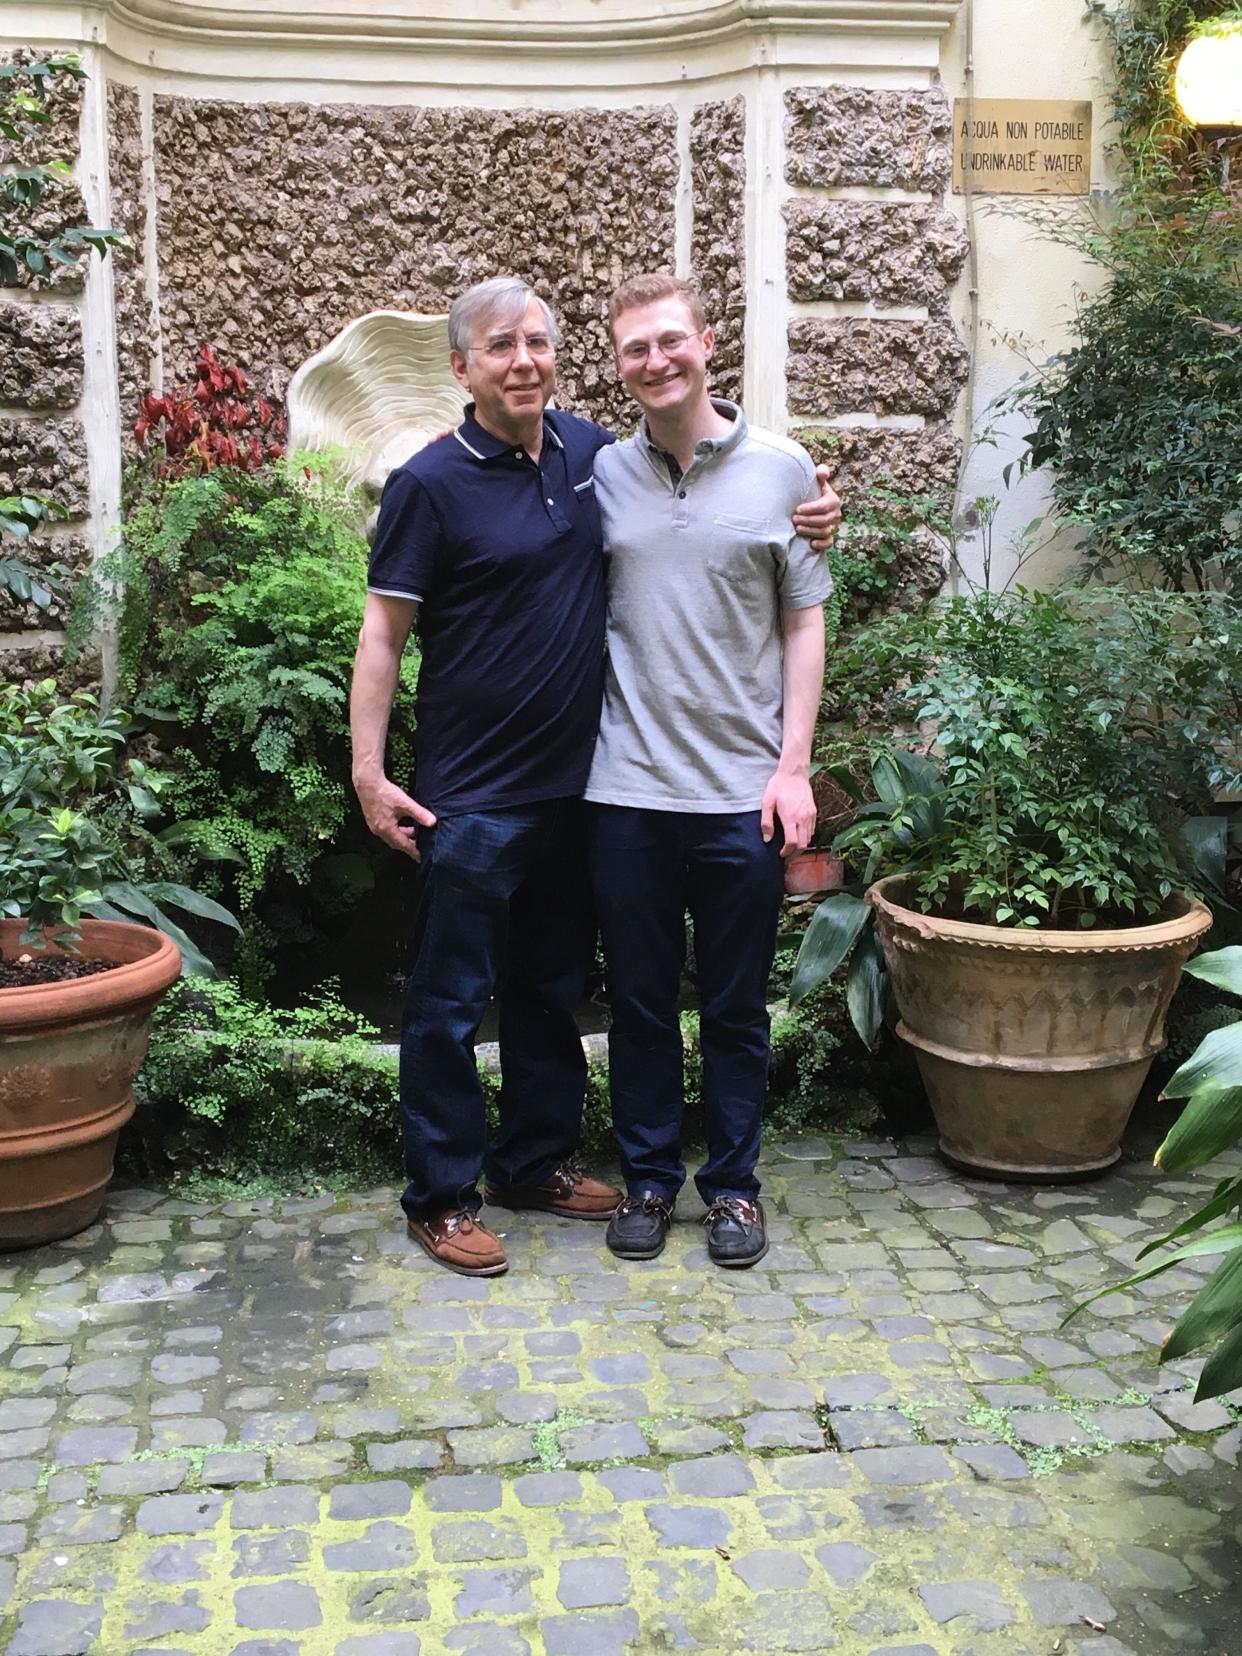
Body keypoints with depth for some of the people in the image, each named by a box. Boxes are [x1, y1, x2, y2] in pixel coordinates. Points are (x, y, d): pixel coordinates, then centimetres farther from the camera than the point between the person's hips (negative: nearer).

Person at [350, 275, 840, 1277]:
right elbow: (384, 633, -8)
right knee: (450, 999, 3)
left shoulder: (594, 454, 5)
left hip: (574, 782, 6)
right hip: (471, 792, -5)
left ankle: (536, 1162, 33)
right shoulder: (432, 483, -9)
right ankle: (442, 1193, 17)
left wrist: (808, 508, 2)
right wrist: (370, 772, -14)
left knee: (552, 986, 17)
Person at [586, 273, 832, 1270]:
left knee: (737, 1006, 10)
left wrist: (794, 766, -5)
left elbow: (805, 621, 2)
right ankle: (649, 1176, 27)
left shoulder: (781, 470, 1)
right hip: (628, 786, 1)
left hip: (743, 790, -1)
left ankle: (734, 1183, 25)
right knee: (640, 999, 11)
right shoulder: (601, 476, 4)